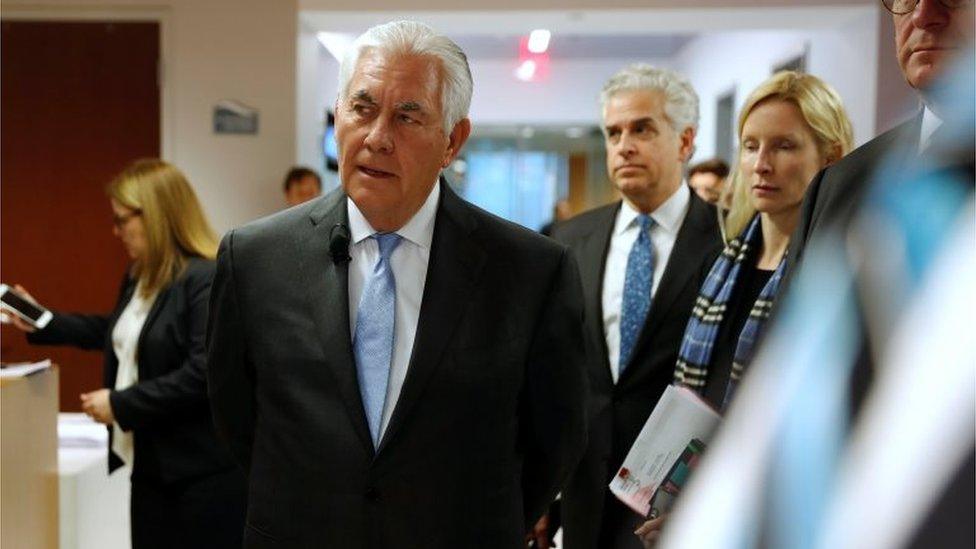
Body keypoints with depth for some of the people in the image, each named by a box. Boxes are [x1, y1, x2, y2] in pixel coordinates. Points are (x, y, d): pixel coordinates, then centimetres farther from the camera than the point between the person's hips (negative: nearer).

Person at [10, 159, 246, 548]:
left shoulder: (208, 280, -18)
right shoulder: (139, 278, 13)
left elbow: (203, 374, -25)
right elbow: (119, 335, 32)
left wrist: (121, 404, -18)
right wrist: (42, 324, 30)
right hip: (151, 465, 9)